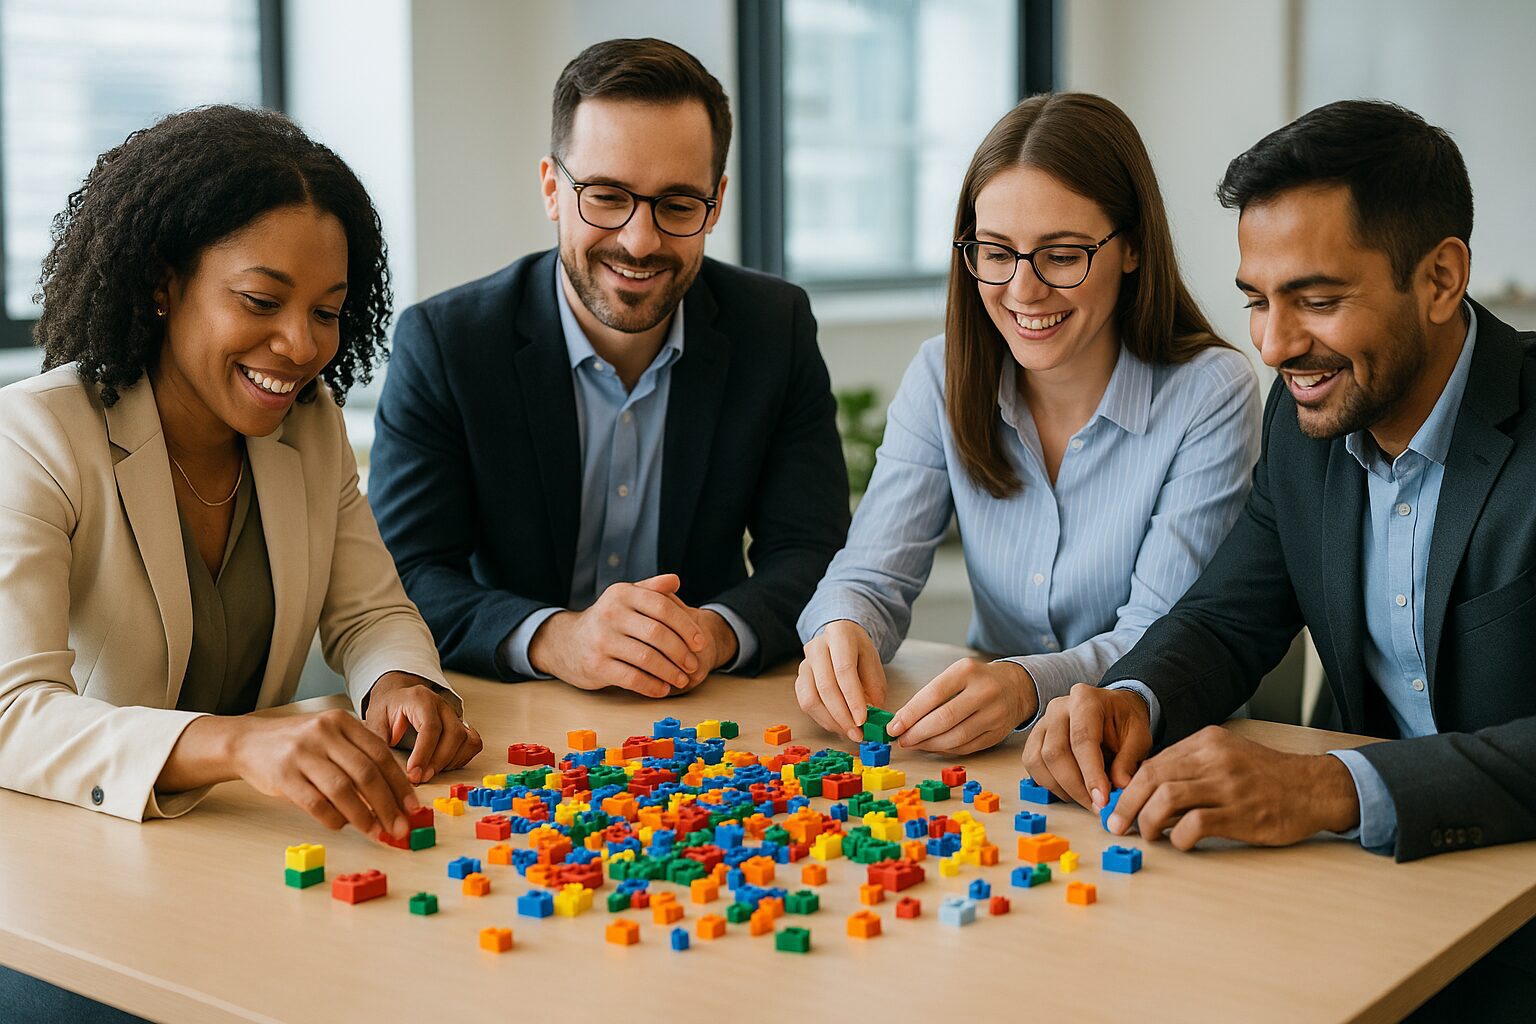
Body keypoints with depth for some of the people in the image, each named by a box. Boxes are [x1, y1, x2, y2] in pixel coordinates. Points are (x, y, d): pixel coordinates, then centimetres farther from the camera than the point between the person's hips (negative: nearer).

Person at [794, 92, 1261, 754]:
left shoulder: (1211, 396, -12)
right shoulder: (943, 377, -1)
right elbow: (875, 575, -6)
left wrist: (1028, 686, -37)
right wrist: (843, 631, -31)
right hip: (991, 754, 3)